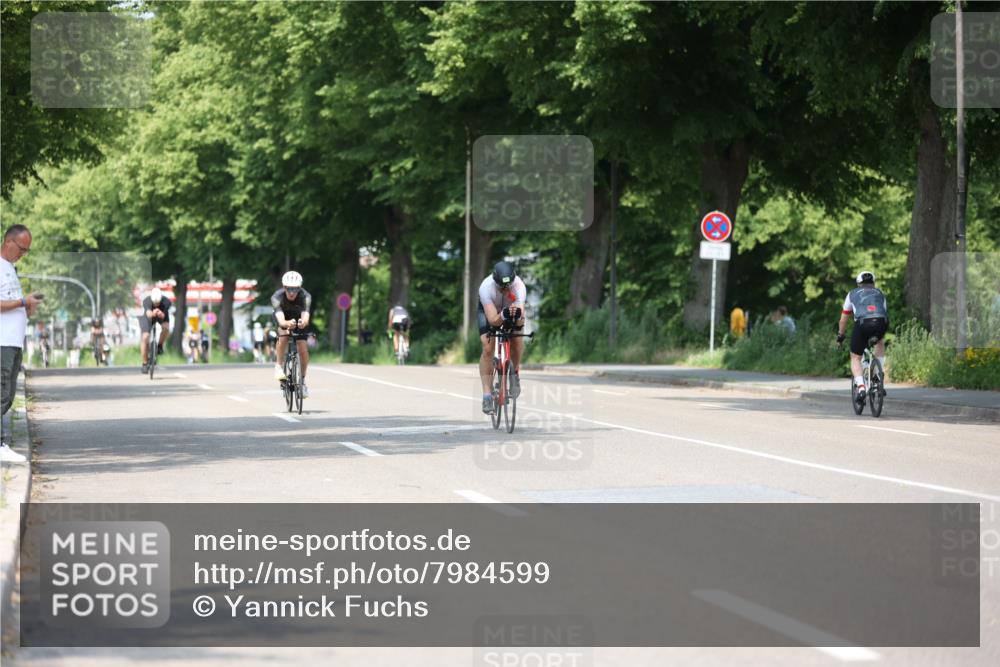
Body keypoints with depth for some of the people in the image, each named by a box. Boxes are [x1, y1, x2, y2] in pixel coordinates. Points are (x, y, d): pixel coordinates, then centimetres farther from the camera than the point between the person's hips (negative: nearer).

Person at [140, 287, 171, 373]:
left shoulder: (166, 302, -34)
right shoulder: (146, 301, -36)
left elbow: (163, 316, -44)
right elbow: (148, 314, -51)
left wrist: (161, 314, -67)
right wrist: (152, 314, -74)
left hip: (161, 316, 1)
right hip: (148, 317, -1)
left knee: (165, 328, -32)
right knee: (145, 337, -17)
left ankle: (160, 345, -3)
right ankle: (145, 363, -2)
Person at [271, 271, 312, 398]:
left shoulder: (305, 296, -33)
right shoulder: (277, 297, -35)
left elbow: (306, 316, -47)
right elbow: (280, 319, -48)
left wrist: (303, 322, -70)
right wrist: (287, 324, -71)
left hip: (299, 321, 1)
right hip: (284, 320, -1)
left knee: (303, 350, -13)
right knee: (283, 335, -33)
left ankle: (302, 380, 6)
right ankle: (279, 367, -19)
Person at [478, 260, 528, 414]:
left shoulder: (519, 286, -36)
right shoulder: (486, 287, -39)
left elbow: (521, 320, -42)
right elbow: (493, 320, -44)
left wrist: (518, 316, -63)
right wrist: (503, 316, -63)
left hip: (513, 307, 2)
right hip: (489, 310, -2)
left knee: (517, 340, -20)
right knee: (488, 348, -18)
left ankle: (515, 372, 10)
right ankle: (487, 394, -12)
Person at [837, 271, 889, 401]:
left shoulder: (853, 294, 30)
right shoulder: (879, 293, 34)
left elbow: (844, 319, 36)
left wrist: (840, 336, 50)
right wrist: (882, 335, 56)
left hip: (862, 323, -2)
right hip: (881, 323, 2)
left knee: (855, 358, 14)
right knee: (880, 342, 36)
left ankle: (861, 388, -8)